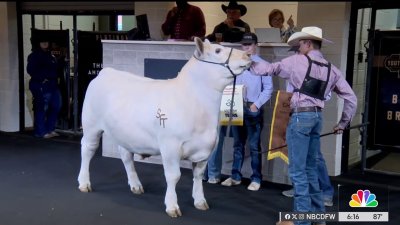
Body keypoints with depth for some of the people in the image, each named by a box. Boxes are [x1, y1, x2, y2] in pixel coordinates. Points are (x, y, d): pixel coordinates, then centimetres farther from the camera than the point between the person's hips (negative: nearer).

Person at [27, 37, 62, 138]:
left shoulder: (50, 55, 19)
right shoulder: (34, 56, -6)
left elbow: (55, 68, 24)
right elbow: (30, 70, -16)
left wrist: (56, 78, 9)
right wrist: (42, 78, -16)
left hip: (53, 85, 9)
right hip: (41, 87, -9)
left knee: (56, 107, 11)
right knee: (42, 109, -7)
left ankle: (50, 129, 23)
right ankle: (41, 132, 3)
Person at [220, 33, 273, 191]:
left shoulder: (262, 65, 0)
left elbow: (268, 89, -4)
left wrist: (256, 104, -12)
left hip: (253, 109, -4)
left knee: (254, 146, 0)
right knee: (238, 144, 11)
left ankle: (256, 179, 7)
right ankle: (235, 176, 19)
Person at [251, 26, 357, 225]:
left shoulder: (297, 61, -4)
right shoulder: (332, 69, 11)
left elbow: (268, 69, 2)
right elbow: (351, 98, 9)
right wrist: (343, 124, 19)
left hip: (300, 116, -7)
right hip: (317, 117, 7)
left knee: (297, 170, -1)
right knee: (310, 167, 17)